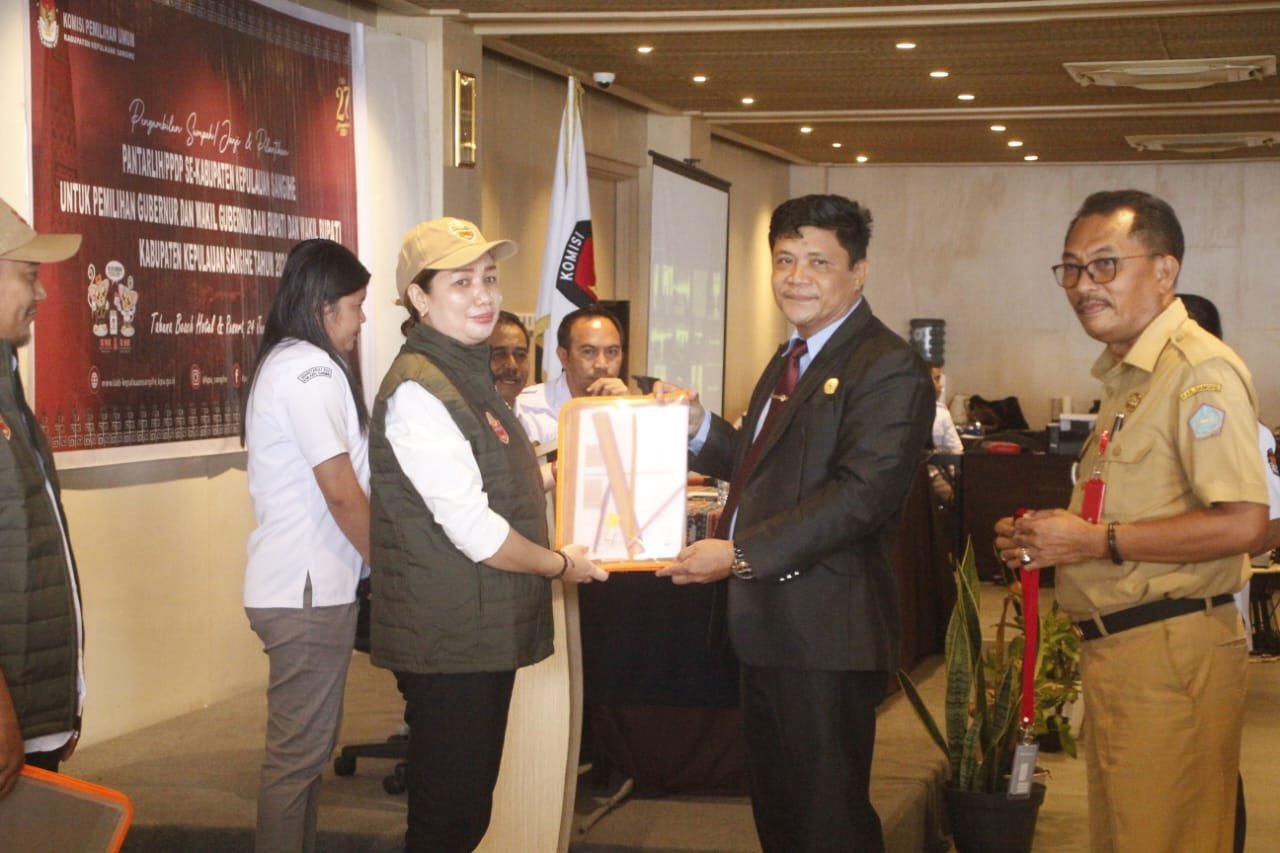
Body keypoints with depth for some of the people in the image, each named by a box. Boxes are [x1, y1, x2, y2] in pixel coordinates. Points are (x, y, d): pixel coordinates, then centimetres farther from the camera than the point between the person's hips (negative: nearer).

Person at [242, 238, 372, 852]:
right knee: (299, 753, -2)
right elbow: (342, 493, -19)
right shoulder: (311, 368, -15)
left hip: (297, 585, 10)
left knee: (305, 745, 16)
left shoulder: (283, 363, 16)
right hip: (308, 591, -10)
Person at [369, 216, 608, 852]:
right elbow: (475, 531, -22)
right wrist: (561, 565, -8)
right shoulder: (418, 390, -19)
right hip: (447, 644, -10)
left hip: (483, 635, 10)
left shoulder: (467, 375, 13)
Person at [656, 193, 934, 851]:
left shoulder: (888, 367, -14)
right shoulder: (791, 361, 18)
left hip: (826, 630, -10)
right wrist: (699, 427, 4)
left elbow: (863, 494, -24)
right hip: (767, 623, 10)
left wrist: (742, 553, -25)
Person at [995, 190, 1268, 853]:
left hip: (1169, 649, -10)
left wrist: (1097, 542, -18)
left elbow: (1242, 523, -23)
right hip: (1114, 646, 10)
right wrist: (1047, 537, 10)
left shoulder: (1201, 370, -14)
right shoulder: (1126, 375, 19)